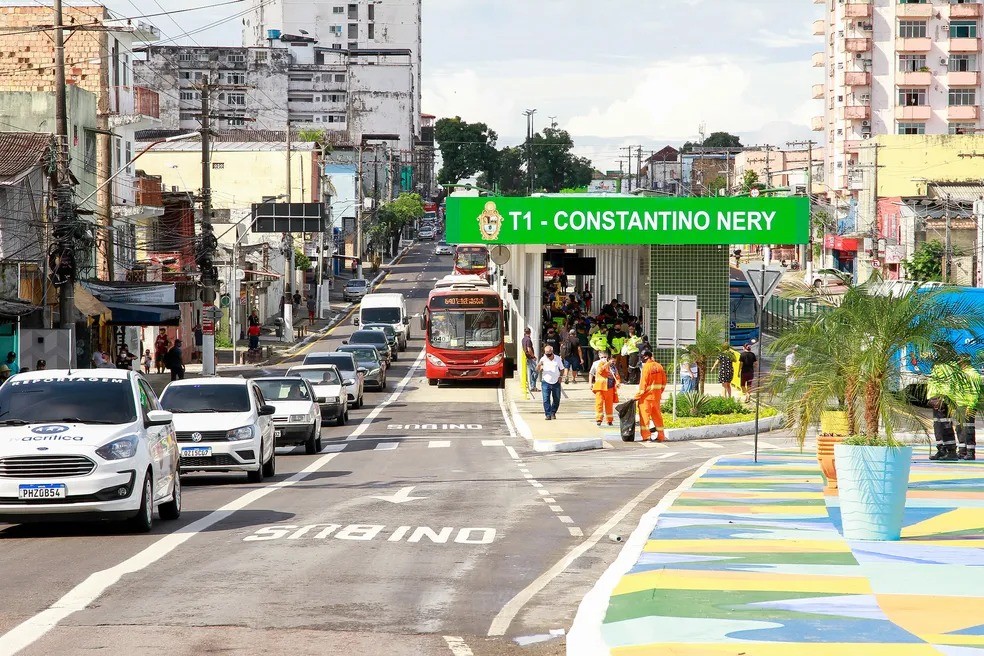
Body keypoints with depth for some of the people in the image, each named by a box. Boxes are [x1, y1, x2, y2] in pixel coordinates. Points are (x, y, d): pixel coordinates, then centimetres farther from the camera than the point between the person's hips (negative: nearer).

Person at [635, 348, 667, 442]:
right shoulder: (659, 366, 7)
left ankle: (646, 436, -8)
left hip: (647, 395, -7)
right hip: (657, 395, 7)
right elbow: (664, 381, 11)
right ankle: (661, 436, 16)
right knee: (657, 415, 13)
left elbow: (643, 383, -17)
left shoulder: (646, 367, -15)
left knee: (644, 414, -2)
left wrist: (638, 395, -12)